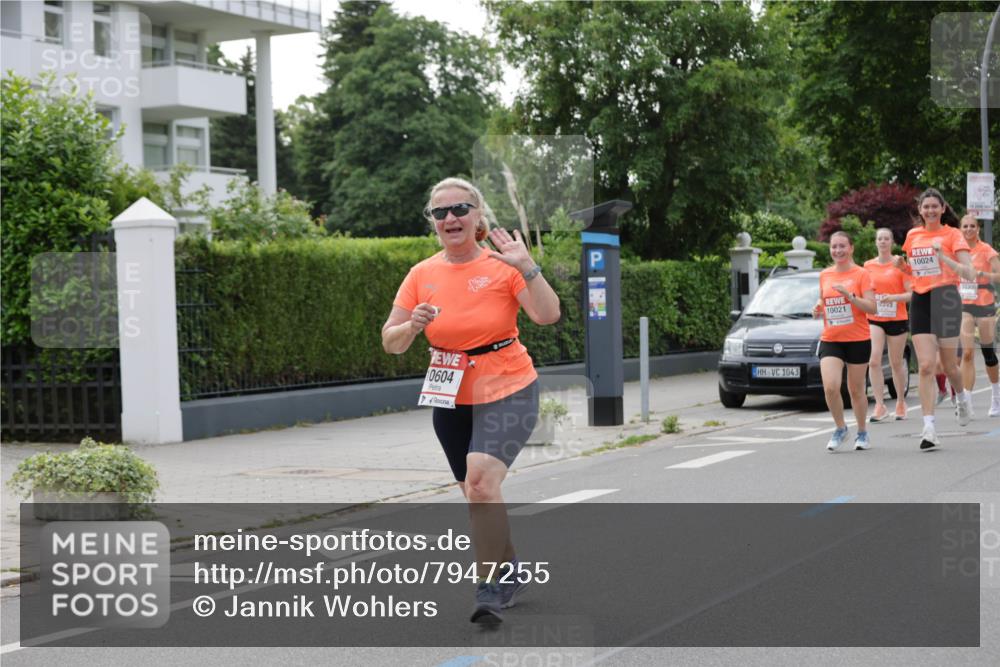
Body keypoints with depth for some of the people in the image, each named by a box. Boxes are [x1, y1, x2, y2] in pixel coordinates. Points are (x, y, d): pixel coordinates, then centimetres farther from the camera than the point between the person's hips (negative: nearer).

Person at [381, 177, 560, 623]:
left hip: (507, 391, -5)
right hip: (451, 400, 5)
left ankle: (492, 586, -13)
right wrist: (413, 326, -19)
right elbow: (390, 343, 1)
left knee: (481, 481, -24)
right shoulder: (422, 275, 0)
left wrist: (526, 266, -29)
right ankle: (508, 572, 37)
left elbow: (547, 315, -20)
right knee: (478, 493, 15)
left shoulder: (502, 265, -9)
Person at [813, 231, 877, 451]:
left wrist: (849, 295, -22)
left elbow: (872, 308, -10)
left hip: (858, 340, -3)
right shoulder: (824, 275, 9)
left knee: (856, 390, 6)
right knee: (830, 387, -15)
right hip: (830, 340, 3)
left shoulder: (861, 274, -4)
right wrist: (818, 308, 1)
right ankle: (840, 428, 7)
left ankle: (862, 432, 26)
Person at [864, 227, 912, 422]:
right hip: (874, 320, 2)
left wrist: (893, 297, -21)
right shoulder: (868, 265, 7)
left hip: (897, 320, -2)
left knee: (896, 363, 8)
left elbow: (911, 294, -6)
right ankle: (880, 406, -14)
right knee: (874, 361, -14)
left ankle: (900, 402, 27)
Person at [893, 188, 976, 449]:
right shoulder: (913, 235, 11)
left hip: (946, 299, -3)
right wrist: (902, 265, 2)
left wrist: (943, 257, -24)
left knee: (948, 365, 8)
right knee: (926, 366, -8)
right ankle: (929, 427, -11)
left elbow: (968, 273, -11)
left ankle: (961, 396, 42)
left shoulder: (952, 235, -3)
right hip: (920, 301, 3)